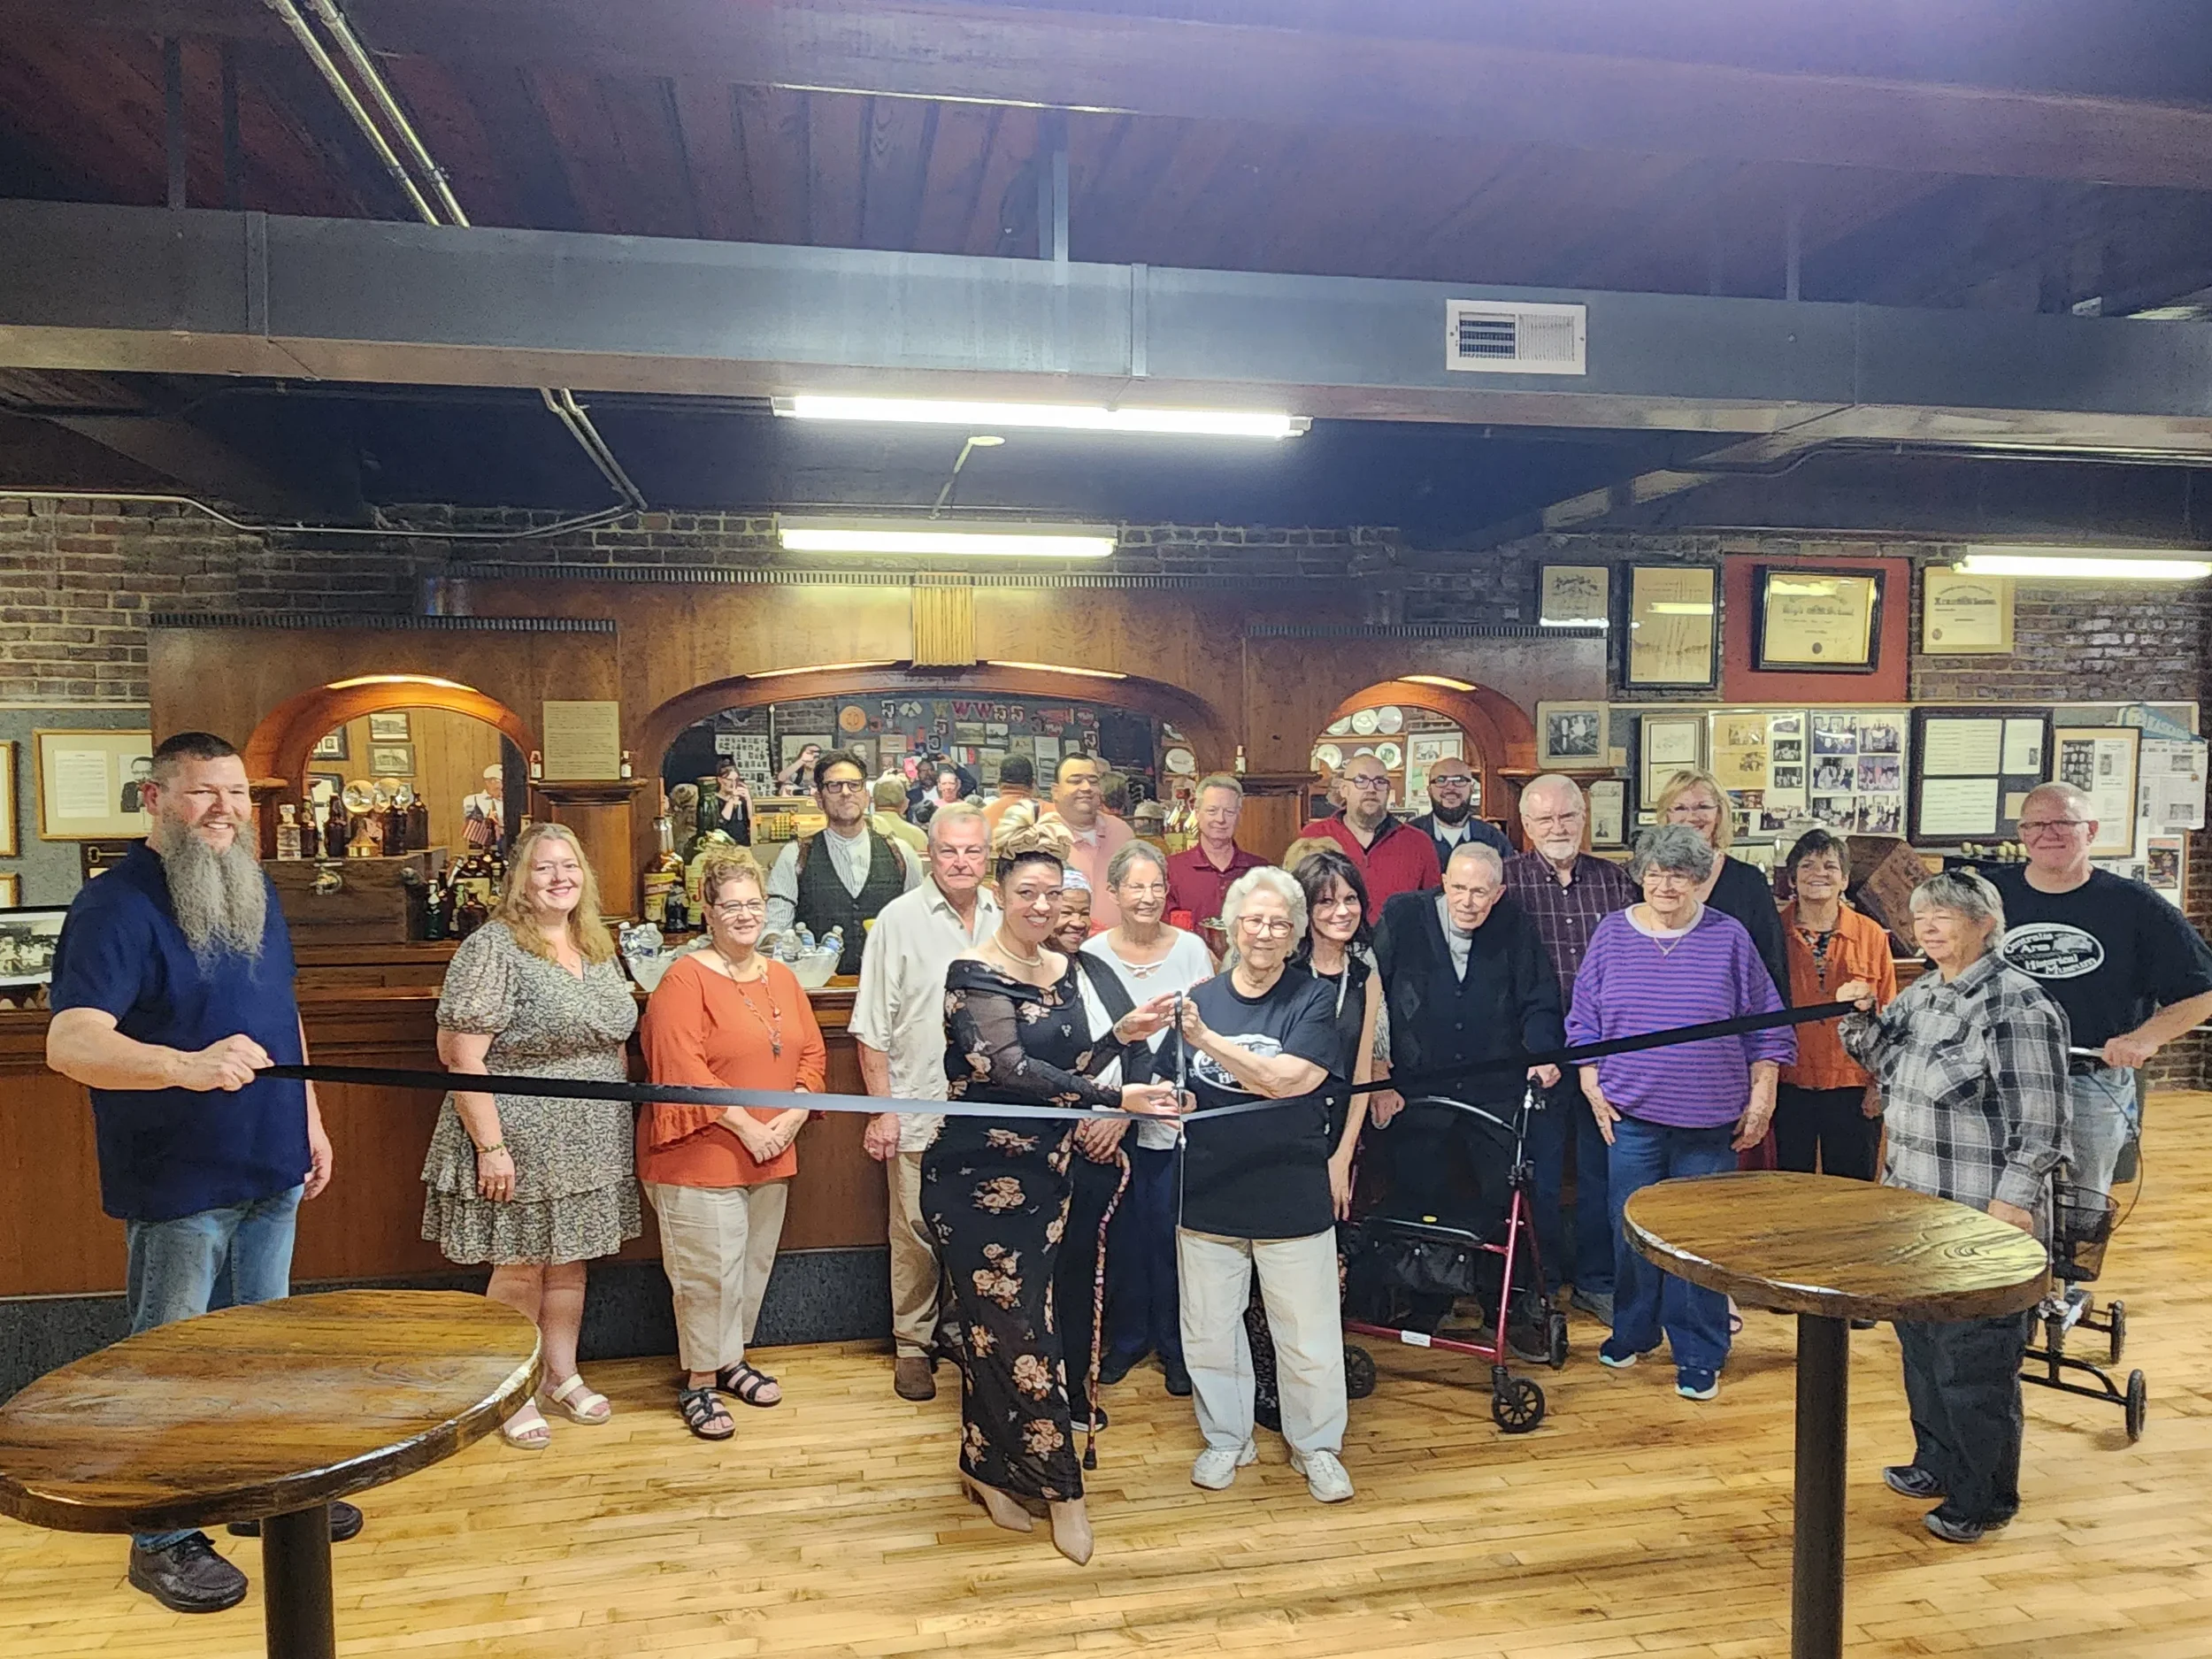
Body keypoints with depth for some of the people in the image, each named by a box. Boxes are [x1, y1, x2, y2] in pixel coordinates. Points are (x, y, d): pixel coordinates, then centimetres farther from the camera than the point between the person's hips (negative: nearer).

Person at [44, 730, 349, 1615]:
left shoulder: (257, 893, 8)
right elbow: (69, 1044, -27)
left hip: (270, 1171, 7)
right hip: (177, 1184, -7)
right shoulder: (118, 904, -17)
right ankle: (162, 1538, 23)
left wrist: (309, 1117, 15)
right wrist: (187, 1064, -44)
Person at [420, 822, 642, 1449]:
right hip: (521, 1146, -6)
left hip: (591, 1146, 6)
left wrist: (619, 1126, 13)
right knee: (520, 1269, 6)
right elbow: (461, 1057, -17)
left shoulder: (599, 948, 8)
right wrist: (489, 1146, -19)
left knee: (570, 1261, 17)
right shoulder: (492, 949, -14)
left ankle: (562, 1375, 33)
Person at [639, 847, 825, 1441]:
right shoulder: (685, 979, -12)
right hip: (700, 1157, -7)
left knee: (753, 1264, 17)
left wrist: (794, 1116, -5)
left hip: (773, 1157, 7)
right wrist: (744, 1125, -19)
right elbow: (681, 1069, -19)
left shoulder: (781, 978, 10)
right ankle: (698, 1382, 16)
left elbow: (811, 1051, 10)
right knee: (710, 1272, -1)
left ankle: (732, 1358, 35)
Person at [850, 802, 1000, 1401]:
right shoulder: (900, 919, -6)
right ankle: (912, 1345, 24)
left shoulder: (1005, 918, 4)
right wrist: (882, 1110, -8)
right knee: (917, 1235, 7)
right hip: (918, 1111, -3)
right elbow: (872, 1030, -5)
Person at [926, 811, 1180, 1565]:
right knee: (1018, 1329, -1)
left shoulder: (1064, 969, 8)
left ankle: (989, 1465, 28)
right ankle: (1059, 1483, 11)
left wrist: (1121, 1034, -8)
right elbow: (1008, 1068, -26)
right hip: (980, 1175, -6)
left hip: (1042, 1172, 6)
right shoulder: (974, 974, -14)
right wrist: (1115, 1099, -31)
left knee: (1002, 1324, 14)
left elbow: (1070, 1066, 10)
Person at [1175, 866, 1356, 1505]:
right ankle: (1226, 1439, 34)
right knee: (1209, 1330, 13)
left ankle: (1316, 1446, 30)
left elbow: (1286, 1080, -19)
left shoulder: (1316, 999, -5)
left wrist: (1208, 1041, -21)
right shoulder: (1200, 998, 4)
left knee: (1309, 1334, 8)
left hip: (1292, 1195, -2)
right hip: (1208, 1194, 3)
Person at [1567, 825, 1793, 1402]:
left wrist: (1761, 1100, 1)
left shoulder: (1728, 938, 0)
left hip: (1710, 1121, -1)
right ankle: (1631, 1333, 29)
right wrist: (1592, 1088, 1)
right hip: (1630, 1115, 1)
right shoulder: (1613, 934, 3)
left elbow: (1766, 1029, 5)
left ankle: (1699, 1356, 17)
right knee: (1631, 1229, 9)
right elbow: (1584, 1021, 7)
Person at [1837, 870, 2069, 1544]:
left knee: (1974, 1362, 2)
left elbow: (2040, 1126, -18)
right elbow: (1881, 1060, 23)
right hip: (1916, 1210, 9)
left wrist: (2011, 1205, -20)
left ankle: (1982, 1499, 20)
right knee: (1921, 1344, 20)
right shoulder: (1922, 994, 8)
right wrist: (1861, 1016, 5)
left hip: (1984, 1224, -9)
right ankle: (1937, 1464, 38)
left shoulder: (2017, 1006, -17)